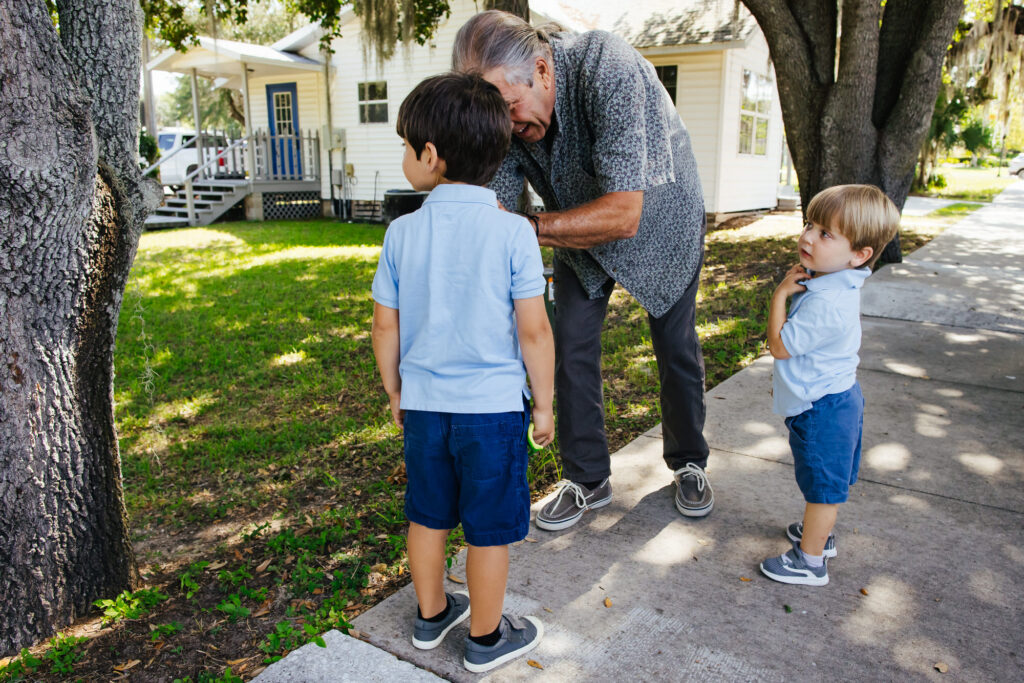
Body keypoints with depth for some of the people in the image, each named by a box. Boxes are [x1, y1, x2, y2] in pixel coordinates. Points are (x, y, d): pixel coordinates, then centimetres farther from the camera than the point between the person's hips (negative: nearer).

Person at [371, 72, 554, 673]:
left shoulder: (402, 232, -5)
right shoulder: (513, 231, -13)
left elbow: (386, 327, 1)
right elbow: (534, 332, -12)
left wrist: (396, 393, 16)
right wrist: (544, 403, 1)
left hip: (424, 402, 4)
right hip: (493, 405, -3)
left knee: (428, 516, 22)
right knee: (490, 530, 13)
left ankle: (431, 614, 42)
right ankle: (486, 639, 32)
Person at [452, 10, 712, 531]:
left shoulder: (608, 71, -41)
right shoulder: (503, 106, -23)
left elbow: (623, 215, -46)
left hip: (659, 216, -4)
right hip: (580, 227, 4)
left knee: (676, 346, 7)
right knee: (572, 347, -1)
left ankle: (688, 463, 30)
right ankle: (587, 480, 15)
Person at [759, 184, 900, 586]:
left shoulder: (826, 304, -32)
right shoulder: (830, 283, 1)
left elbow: (779, 345, -24)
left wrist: (780, 294, -19)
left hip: (822, 410, -10)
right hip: (832, 399, 10)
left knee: (821, 485, 7)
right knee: (826, 482, 26)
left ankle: (811, 562, 23)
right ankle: (820, 533, 47)